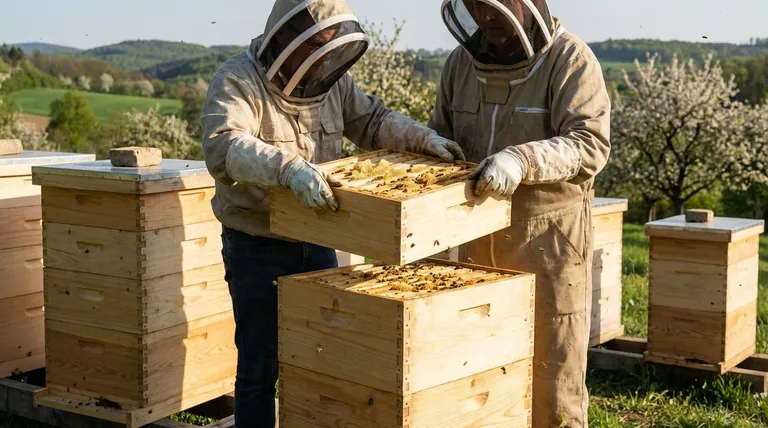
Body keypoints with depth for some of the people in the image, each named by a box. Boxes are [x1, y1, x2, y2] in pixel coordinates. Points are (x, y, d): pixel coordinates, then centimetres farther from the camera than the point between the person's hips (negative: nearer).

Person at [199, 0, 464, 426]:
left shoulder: (332, 79, 3)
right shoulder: (237, 80, -19)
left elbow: (372, 120, 14)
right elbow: (223, 148, -35)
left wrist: (423, 138, -3)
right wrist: (289, 166, -50)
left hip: (317, 242, 7)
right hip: (257, 249, -6)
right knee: (261, 367, 4)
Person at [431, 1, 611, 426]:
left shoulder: (570, 59, -10)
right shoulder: (462, 62, 7)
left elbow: (591, 144, -20)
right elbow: (442, 136, 17)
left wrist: (522, 160, -35)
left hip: (548, 236, -5)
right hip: (479, 235, 5)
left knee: (552, 368, 3)